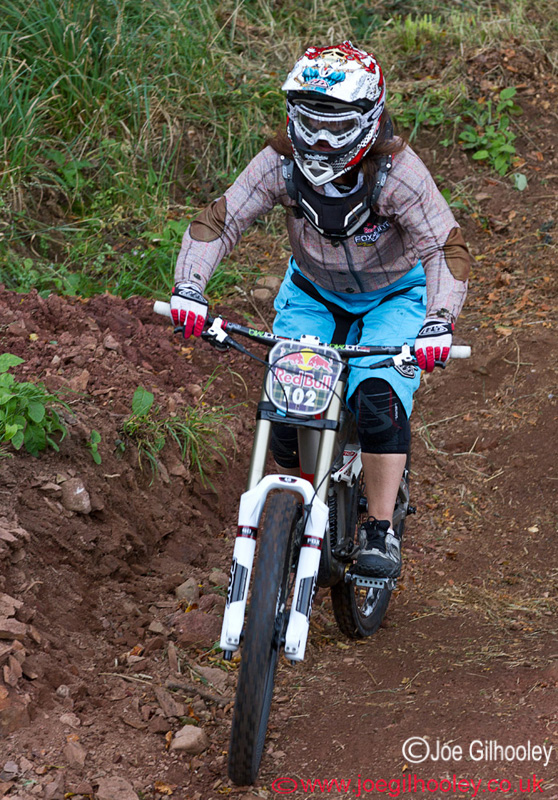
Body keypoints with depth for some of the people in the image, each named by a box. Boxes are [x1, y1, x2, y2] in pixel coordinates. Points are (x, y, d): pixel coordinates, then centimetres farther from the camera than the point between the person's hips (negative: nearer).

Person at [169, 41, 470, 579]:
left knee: (379, 400, -26)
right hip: (313, 293, 3)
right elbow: (217, 221, -21)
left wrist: (439, 322, -49)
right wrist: (188, 286, -38)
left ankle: (380, 531, -13)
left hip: (393, 297, -3)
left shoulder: (396, 170, -30)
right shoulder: (280, 163, -23)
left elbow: (445, 248, -32)